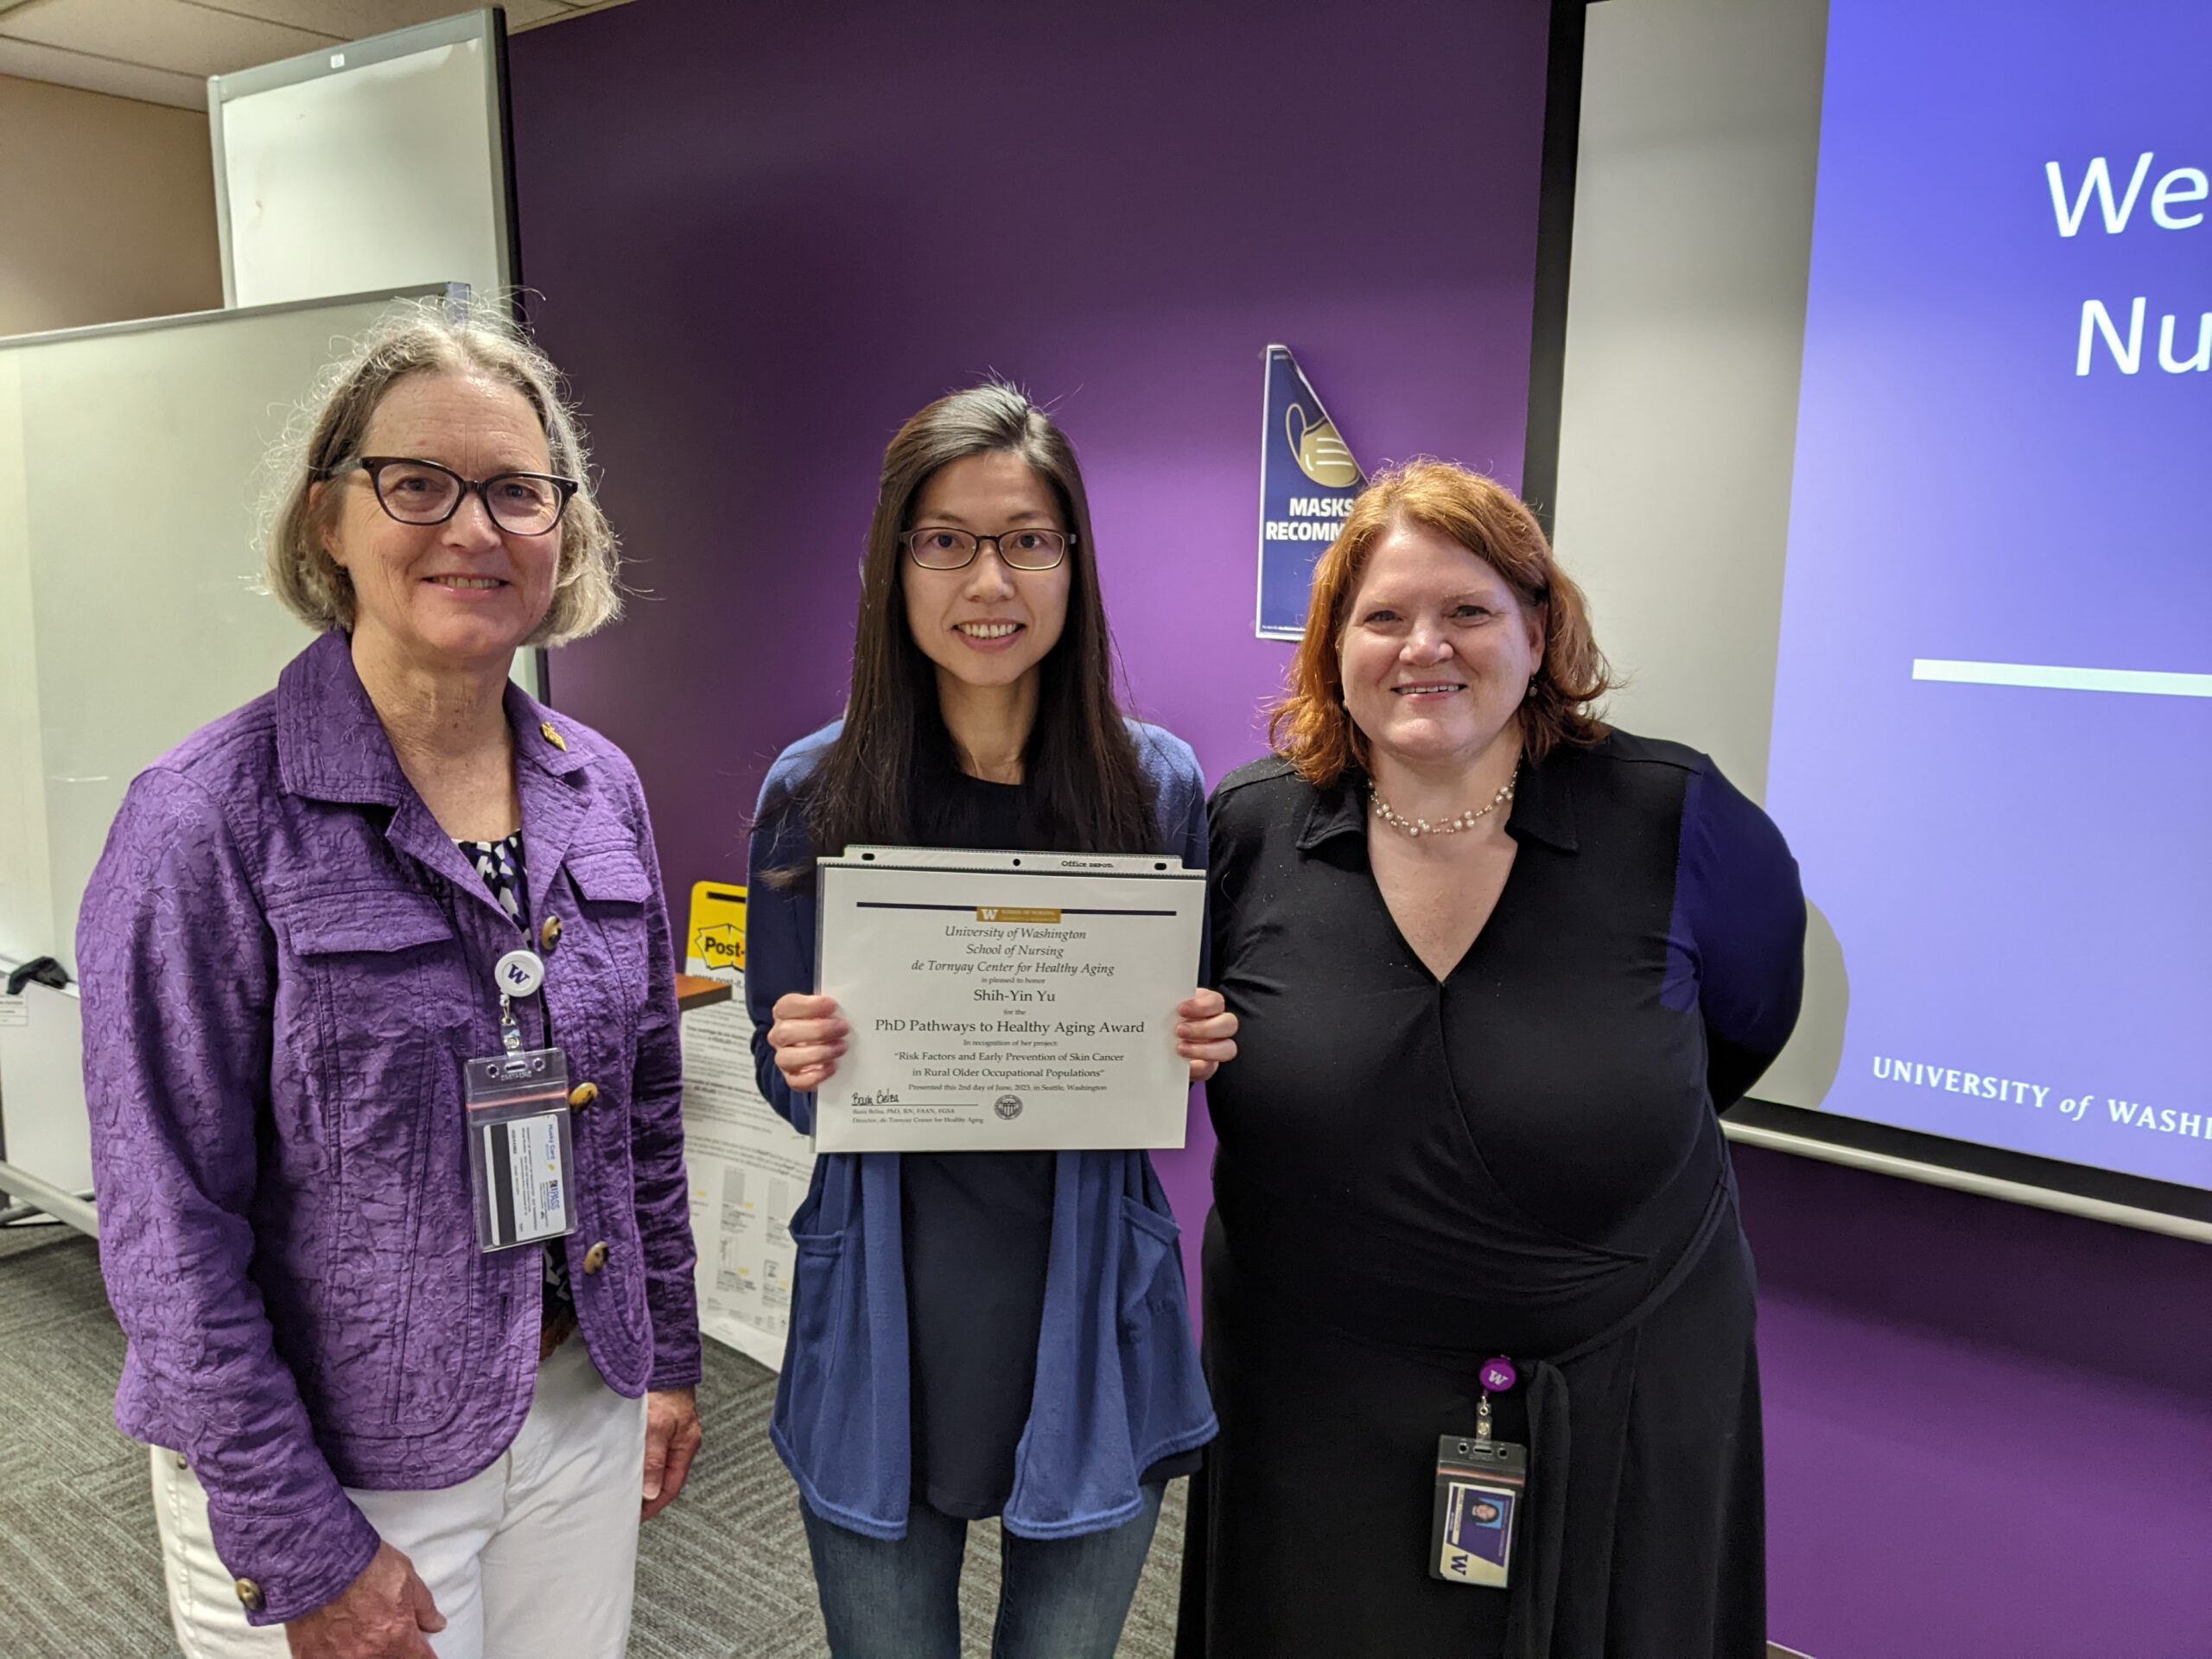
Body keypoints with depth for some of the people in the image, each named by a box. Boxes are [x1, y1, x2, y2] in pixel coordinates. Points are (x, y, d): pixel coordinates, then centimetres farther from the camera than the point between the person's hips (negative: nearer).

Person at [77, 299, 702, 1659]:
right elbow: (170, 1231, -15)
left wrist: (669, 1355, 11)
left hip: (582, 1414, 5)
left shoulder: (600, 789, -1)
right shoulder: (209, 823, -17)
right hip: (336, 1458, -5)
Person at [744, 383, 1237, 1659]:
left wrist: (1206, 1047, -16)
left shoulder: (1157, 784, -6)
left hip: (1091, 1315, 1)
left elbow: (1193, 1046, 6)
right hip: (885, 1323, 0)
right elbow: (785, 1071, 3)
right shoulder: (815, 792, -6)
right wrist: (798, 1061, -19)